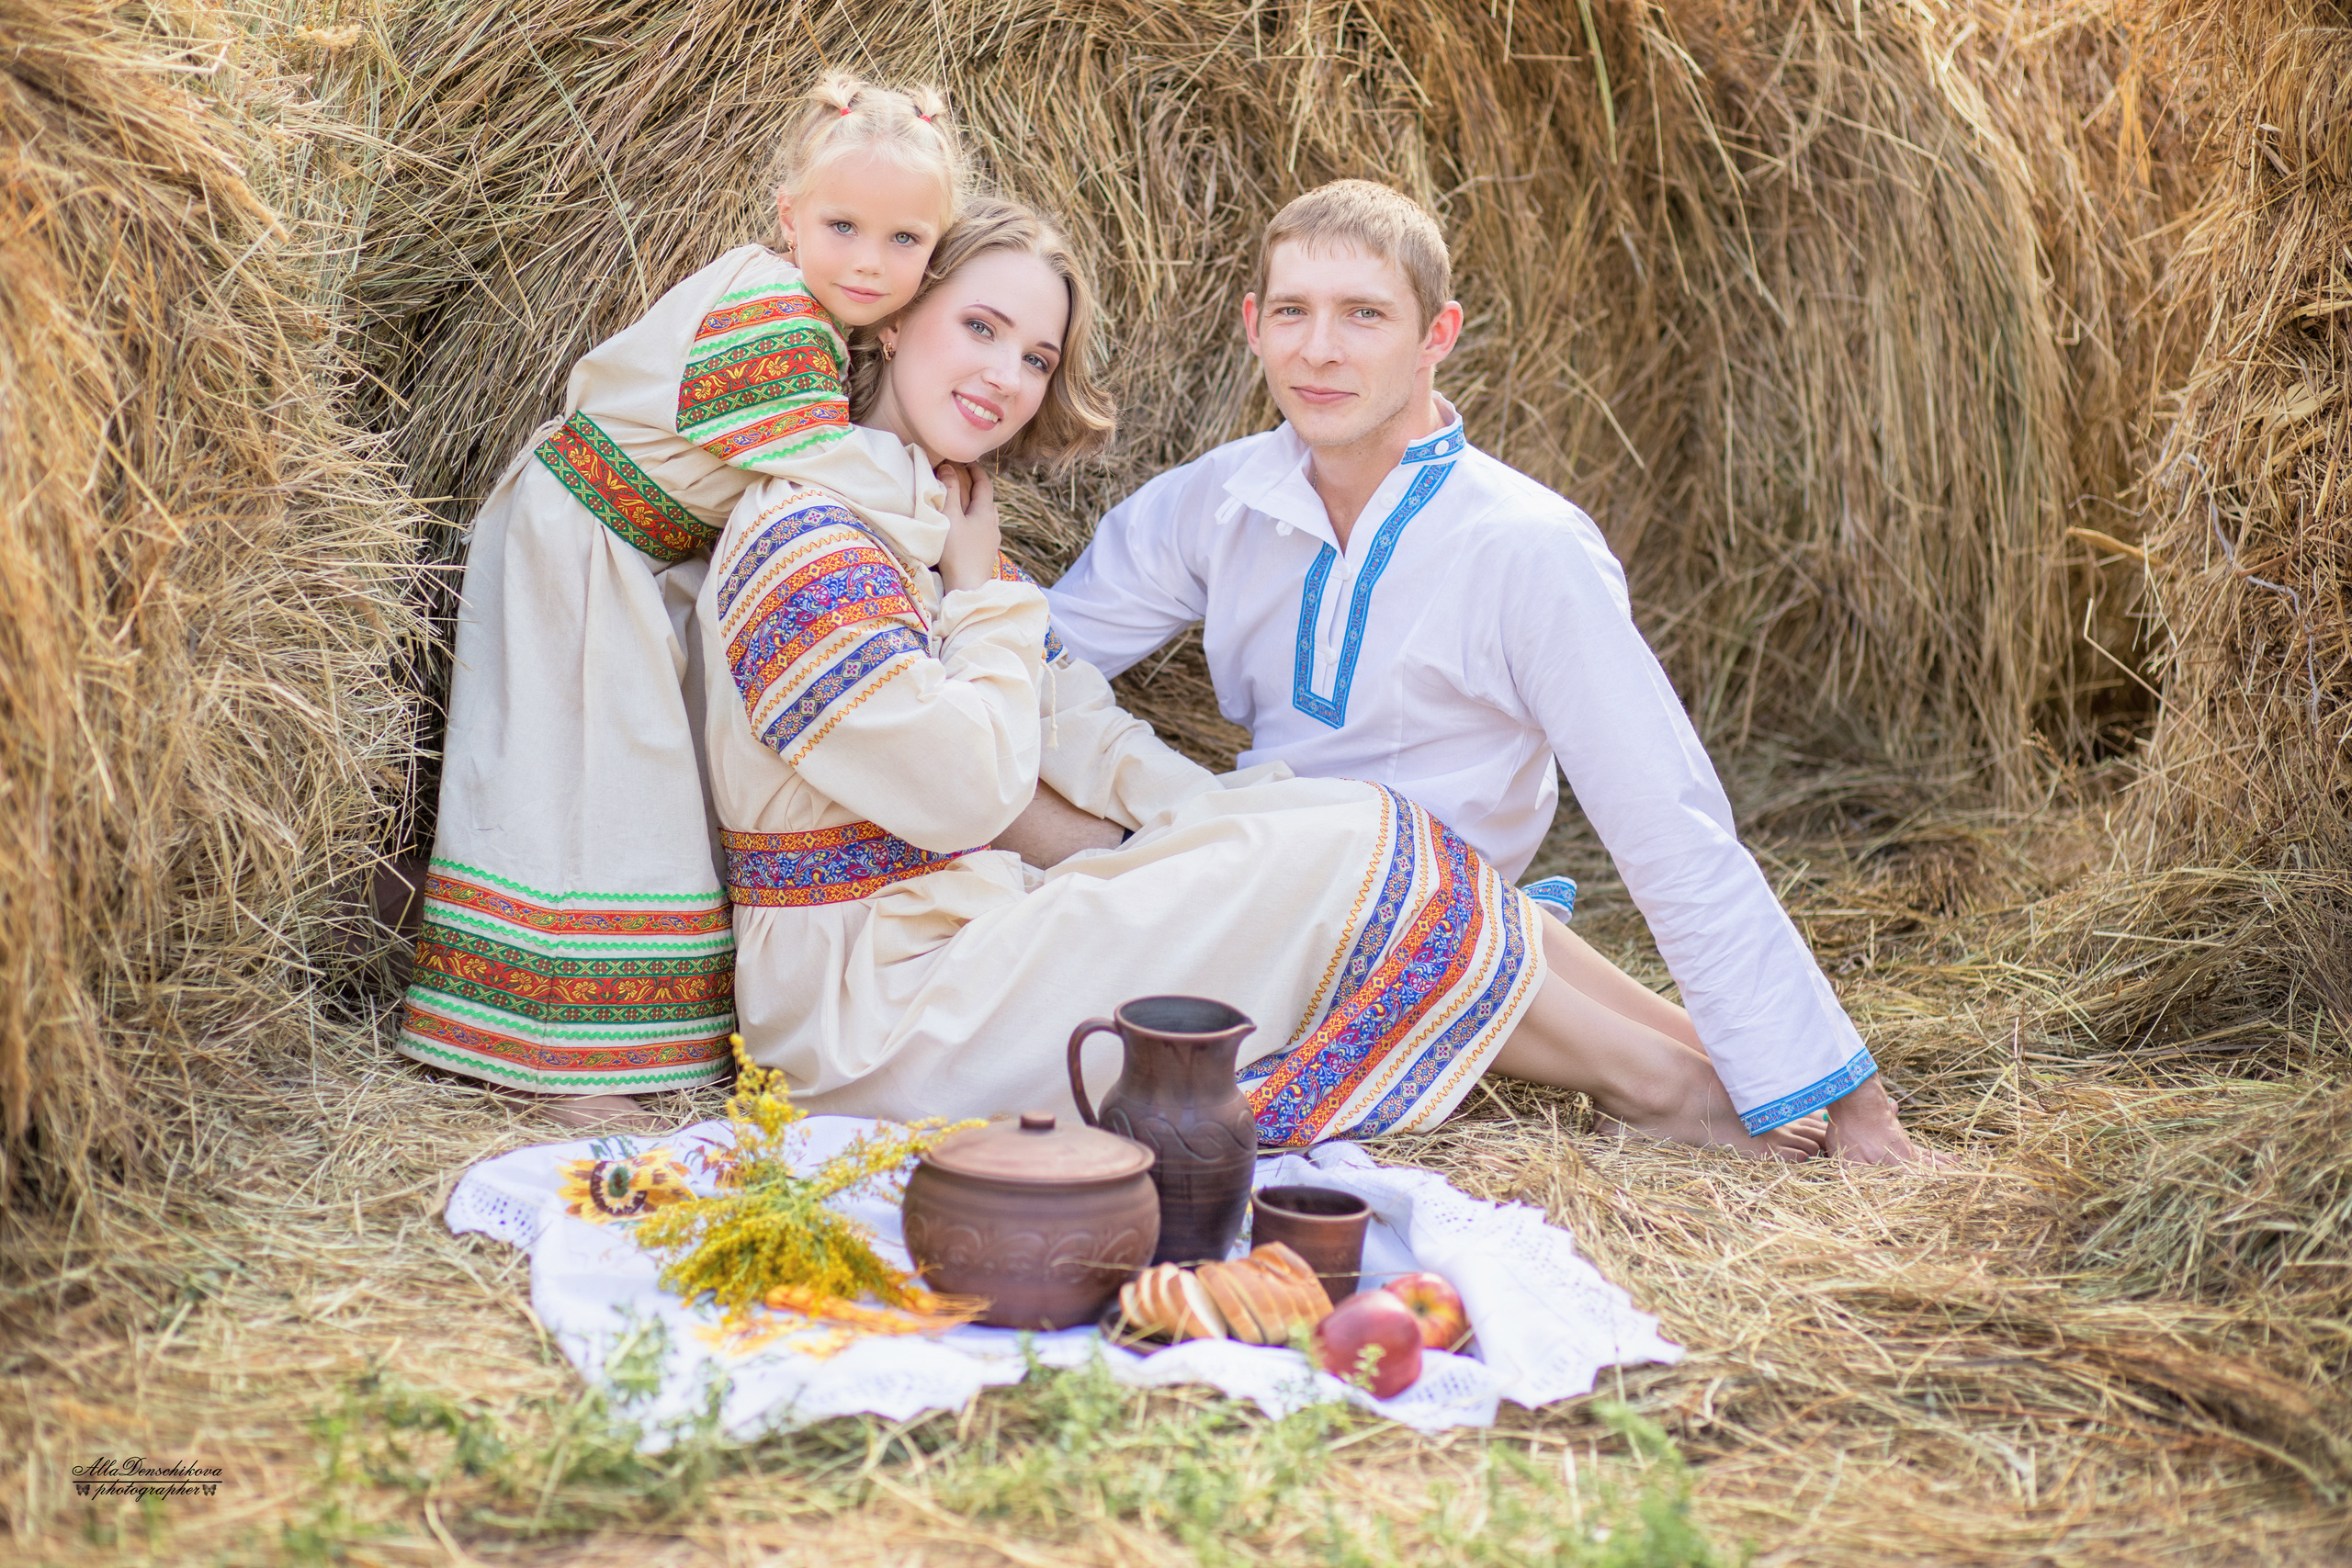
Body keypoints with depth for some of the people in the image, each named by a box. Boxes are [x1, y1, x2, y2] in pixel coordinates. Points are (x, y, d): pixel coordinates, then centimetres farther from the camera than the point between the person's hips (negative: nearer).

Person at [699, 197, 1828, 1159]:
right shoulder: (800, 541, -16)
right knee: (1344, 854, -15)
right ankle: (1649, 1080, -2)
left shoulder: (927, 524, 15)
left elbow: (1069, 717, 8)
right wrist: (982, 585, -7)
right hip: (876, 1027, -9)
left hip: (971, 929, 9)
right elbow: (964, 792, -19)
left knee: (1339, 817, -4)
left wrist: (1234, 816, -6)